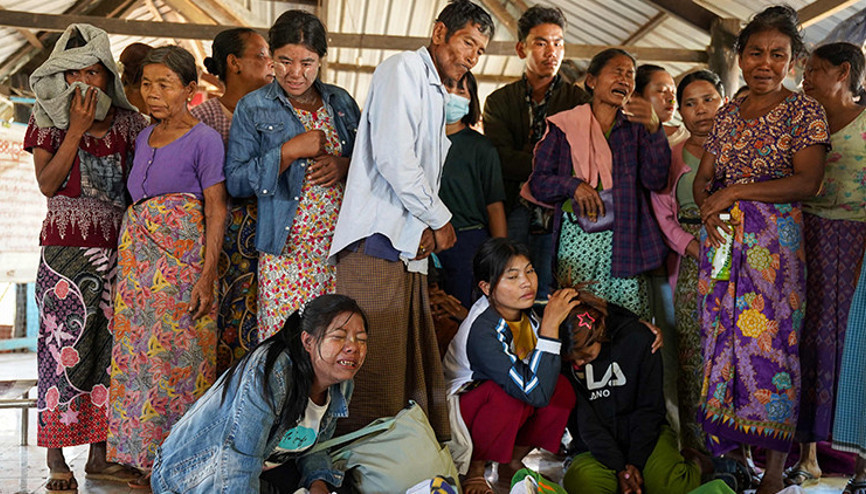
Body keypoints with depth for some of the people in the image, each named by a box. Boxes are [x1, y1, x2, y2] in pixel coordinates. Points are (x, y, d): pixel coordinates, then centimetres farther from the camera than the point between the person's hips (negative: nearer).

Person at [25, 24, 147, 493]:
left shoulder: (127, 120, 8)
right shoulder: (48, 118, 3)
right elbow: (47, 184, -8)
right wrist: (77, 129, -11)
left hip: (118, 249, 3)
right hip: (66, 248, -3)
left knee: (109, 346, 4)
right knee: (64, 346, -5)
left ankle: (99, 454, 14)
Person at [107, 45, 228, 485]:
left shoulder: (203, 139, -7)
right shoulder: (143, 138, 14)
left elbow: (216, 211, -11)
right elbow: (137, 201, 16)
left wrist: (208, 275, -17)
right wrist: (128, 265, 11)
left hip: (183, 261, -7)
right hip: (139, 262, 7)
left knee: (177, 355, -3)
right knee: (138, 357, 8)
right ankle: (148, 458, 19)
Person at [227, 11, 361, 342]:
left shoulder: (342, 102, 12)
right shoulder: (253, 109, 3)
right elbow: (235, 182, -4)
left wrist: (346, 165, -5)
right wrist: (290, 151, -13)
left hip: (343, 246, 3)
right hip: (286, 250, -2)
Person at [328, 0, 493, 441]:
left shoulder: (436, 96, 27)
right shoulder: (404, 69, -1)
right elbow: (393, 157, -15)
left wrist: (429, 230, 4)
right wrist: (441, 220, -5)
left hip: (410, 251, 10)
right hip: (378, 243, -10)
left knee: (419, 377, 9)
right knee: (376, 381, -11)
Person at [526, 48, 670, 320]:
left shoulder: (636, 128, 13)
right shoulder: (563, 126, 10)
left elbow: (655, 180, -1)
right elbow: (538, 182, 8)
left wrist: (654, 129, -13)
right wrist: (573, 185, -11)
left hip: (625, 238, 1)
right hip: (576, 238, -1)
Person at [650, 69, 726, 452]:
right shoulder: (671, 156, 14)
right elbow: (661, 213, 9)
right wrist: (691, 245, -6)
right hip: (691, 266, 1)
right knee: (692, 354, -2)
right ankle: (697, 448, 6)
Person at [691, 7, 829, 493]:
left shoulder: (805, 111, -2)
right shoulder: (728, 113, 13)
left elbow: (807, 181, -12)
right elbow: (703, 178, 14)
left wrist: (735, 192, -16)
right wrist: (709, 209, -8)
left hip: (776, 243, -4)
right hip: (722, 239, 5)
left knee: (771, 341, -4)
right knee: (722, 338, 6)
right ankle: (722, 441, 18)